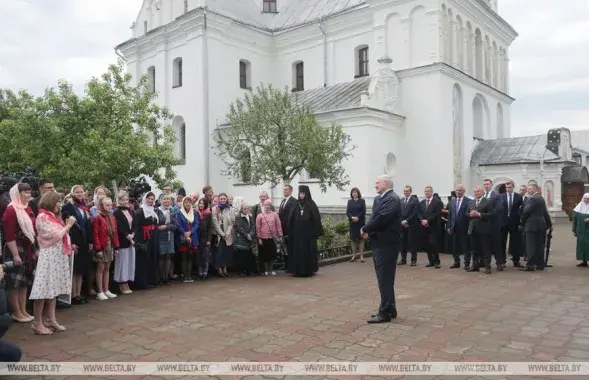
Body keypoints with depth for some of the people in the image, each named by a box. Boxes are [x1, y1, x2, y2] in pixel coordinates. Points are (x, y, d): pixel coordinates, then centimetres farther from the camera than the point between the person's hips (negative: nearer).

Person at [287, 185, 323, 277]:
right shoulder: (297, 204, 6)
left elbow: (316, 218, -6)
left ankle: (309, 270, 11)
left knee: (308, 251, 1)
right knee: (297, 251, 4)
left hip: (308, 232, -3)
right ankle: (298, 270, 13)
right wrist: (291, 232, 1)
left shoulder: (311, 204, -3)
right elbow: (291, 219, 6)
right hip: (297, 233, 3)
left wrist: (316, 232, -11)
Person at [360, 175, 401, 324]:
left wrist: (365, 229, -14)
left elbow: (381, 219, -26)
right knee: (385, 278, 16)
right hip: (379, 243, 10)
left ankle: (385, 312, 3)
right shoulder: (378, 199, 13)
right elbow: (374, 217, 10)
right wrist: (368, 230, -9)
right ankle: (390, 309, 26)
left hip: (386, 244, -10)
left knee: (385, 279, -4)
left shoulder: (392, 199, -16)